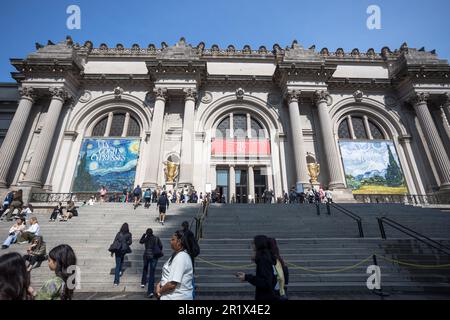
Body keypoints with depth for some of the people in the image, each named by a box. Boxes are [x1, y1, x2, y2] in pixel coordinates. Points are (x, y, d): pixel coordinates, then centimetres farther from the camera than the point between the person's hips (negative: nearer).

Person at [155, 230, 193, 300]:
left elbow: (172, 284, -25)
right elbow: (168, 275, 16)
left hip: (177, 297, -8)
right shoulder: (176, 255, 7)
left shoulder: (181, 258, -24)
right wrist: (159, 283, 1)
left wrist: (159, 291, -10)